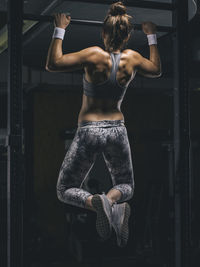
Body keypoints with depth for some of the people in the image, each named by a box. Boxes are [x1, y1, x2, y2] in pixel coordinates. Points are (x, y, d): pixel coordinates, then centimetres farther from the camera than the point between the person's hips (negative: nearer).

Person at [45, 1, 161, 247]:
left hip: (88, 131, -3)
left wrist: (59, 30, -6)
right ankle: (112, 199, -17)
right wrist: (151, 36, 25)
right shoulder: (132, 59, -3)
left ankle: (96, 203, -23)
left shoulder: (95, 55, -15)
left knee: (65, 190, 12)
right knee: (126, 186, 22)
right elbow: (156, 70, 19)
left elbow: (52, 64, -12)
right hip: (117, 130, 3)